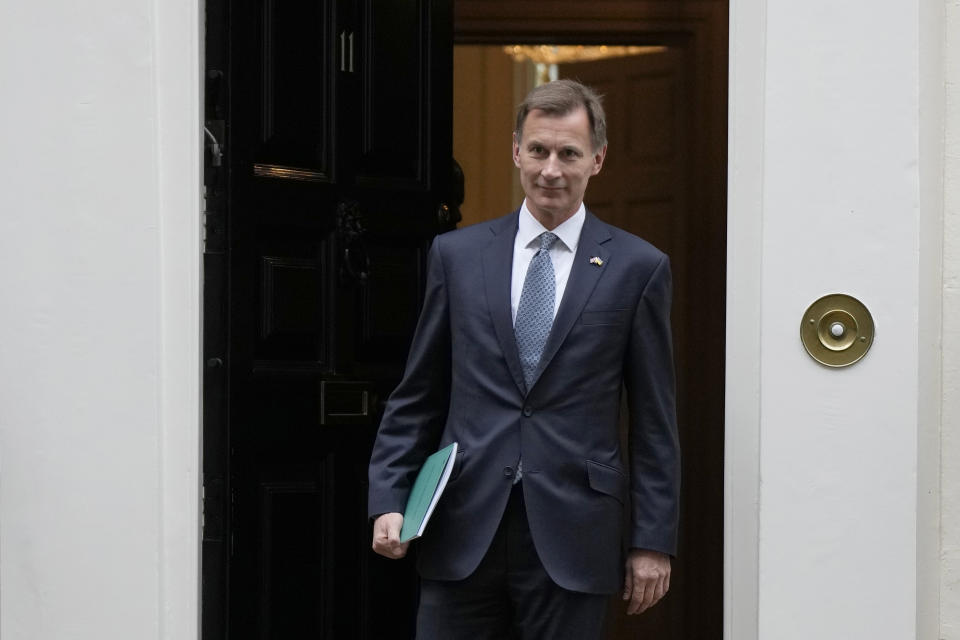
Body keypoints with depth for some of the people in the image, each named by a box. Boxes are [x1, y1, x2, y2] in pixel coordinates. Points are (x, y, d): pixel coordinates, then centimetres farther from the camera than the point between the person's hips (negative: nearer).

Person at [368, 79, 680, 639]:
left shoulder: (638, 268, 3)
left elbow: (655, 421, 4)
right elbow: (416, 397, 11)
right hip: (463, 532, 2)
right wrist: (390, 500, 2)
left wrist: (653, 541, 0)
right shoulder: (457, 255, 9)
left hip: (572, 539, -1)